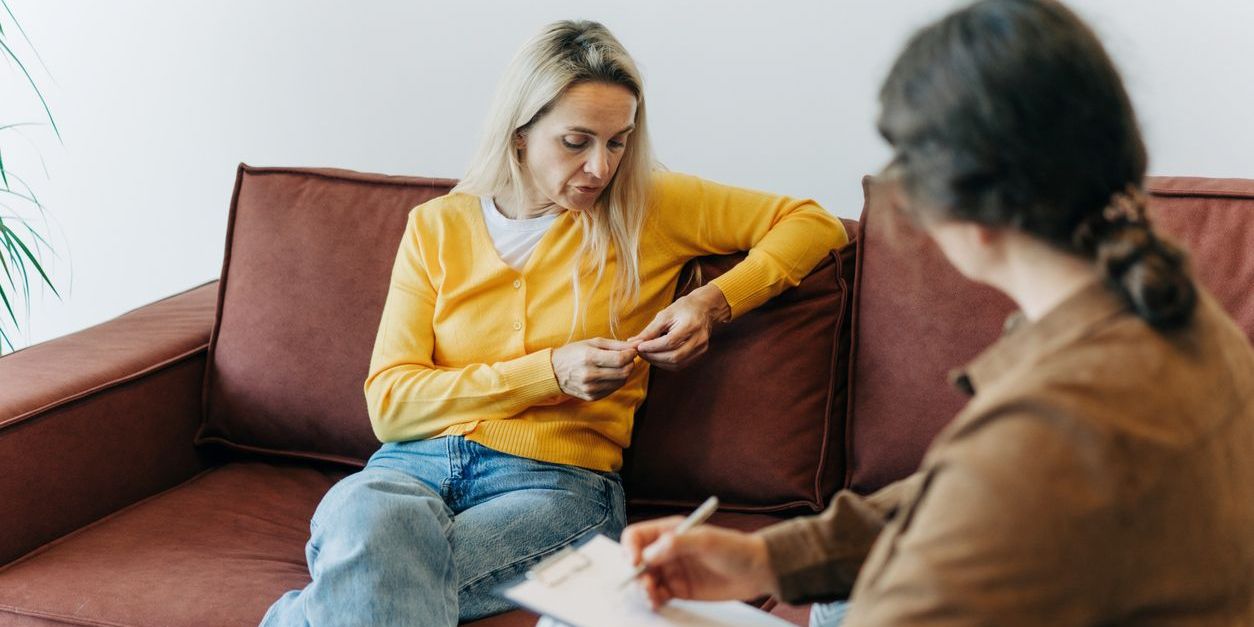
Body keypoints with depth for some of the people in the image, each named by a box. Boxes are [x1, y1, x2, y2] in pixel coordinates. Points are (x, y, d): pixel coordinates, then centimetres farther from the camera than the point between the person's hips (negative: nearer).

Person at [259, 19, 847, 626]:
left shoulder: (649, 207, 10)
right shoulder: (437, 226, 12)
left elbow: (815, 224, 14)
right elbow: (389, 401, 4)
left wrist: (714, 301, -3)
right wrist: (551, 371, -8)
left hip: (556, 480, -1)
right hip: (417, 464, 2)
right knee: (366, 527, -39)